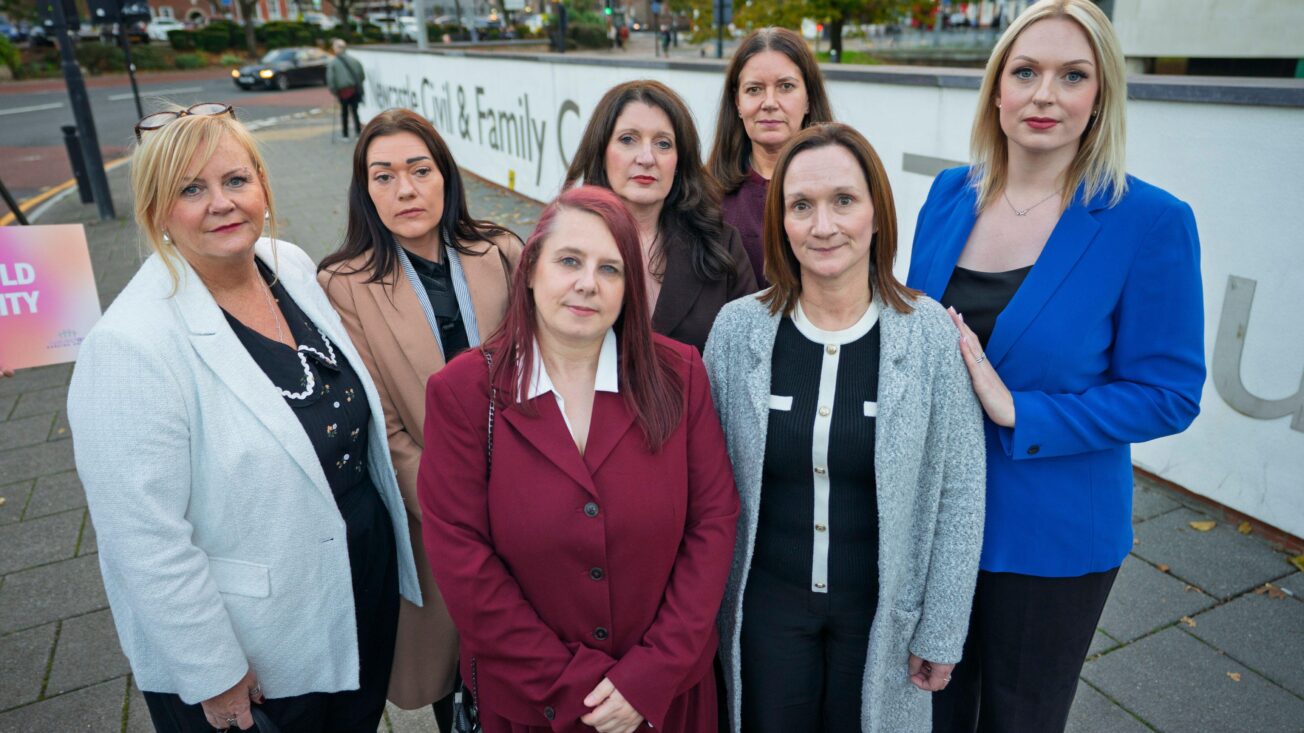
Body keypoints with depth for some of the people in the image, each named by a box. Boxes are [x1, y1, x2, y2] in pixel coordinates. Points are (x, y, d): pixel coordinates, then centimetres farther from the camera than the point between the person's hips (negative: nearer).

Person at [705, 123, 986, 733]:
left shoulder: (930, 333, -15)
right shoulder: (737, 329, -11)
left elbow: (959, 494, -8)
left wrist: (941, 631, -4)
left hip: (884, 608, -1)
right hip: (767, 604, 1)